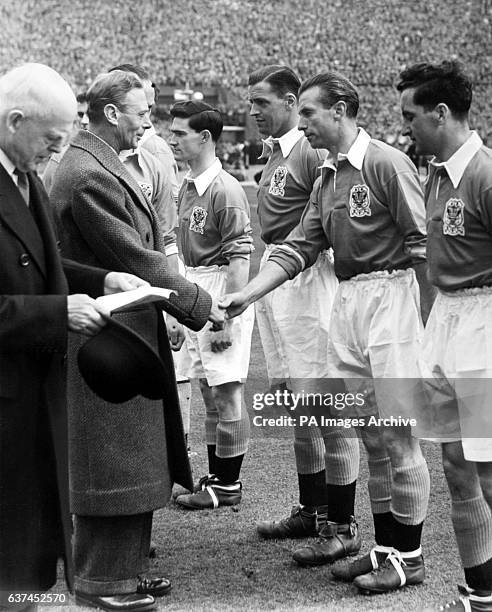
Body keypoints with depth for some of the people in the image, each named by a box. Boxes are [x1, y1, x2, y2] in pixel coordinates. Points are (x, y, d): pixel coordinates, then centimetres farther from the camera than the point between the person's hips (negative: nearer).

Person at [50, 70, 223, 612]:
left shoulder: (102, 165, 13)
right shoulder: (88, 175, -19)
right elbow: (136, 259, -20)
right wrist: (199, 307, -12)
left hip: (129, 334, 10)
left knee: (135, 459, 16)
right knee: (112, 460, 0)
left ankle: (124, 567, 27)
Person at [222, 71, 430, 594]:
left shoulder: (386, 164, -9)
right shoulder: (327, 178, 15)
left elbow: (423, 242, -11)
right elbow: (298, 248, 14)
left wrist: (424, 316, -15)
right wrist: (244, 296, 6)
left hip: (391, 294, -8)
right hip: (346, 299, 8)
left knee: (397, 433, -3)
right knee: (370, 434, 11)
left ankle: (408, 555, 7)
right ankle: (385, 546, 21)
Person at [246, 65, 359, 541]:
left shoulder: (314, 153, -12)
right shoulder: (273, 154, 15)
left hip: (308, 279, -10)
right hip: (274, 276, 10)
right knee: (294, 403, 14)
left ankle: (340, 522, 3)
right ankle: (310, 510, 25)